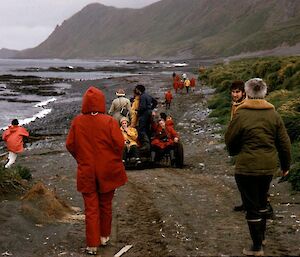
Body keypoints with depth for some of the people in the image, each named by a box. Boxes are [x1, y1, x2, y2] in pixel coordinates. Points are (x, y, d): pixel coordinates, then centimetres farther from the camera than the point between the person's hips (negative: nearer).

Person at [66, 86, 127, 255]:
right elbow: (119, 144, -15)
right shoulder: (109, 121, -15)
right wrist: (115, 160, 5)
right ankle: (104, 236, 33)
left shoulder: (77, 121, -8)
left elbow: (70, 145, -2)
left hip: (86, 172, 1)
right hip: (107, 171, 0)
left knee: (91, 208, 8)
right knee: (105, 205, 18)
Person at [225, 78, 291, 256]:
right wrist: (286, 165, 14)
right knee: (262, 201, 23)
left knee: (252, 206, 5)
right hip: (269, 166, 5)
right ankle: (262, 236, 37)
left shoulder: (241, 114, -13)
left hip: (247, 167, -5)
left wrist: (235, 151, 18)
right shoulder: (273, 114, -1)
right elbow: (284, 142, 2)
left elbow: (230, 140, -4)